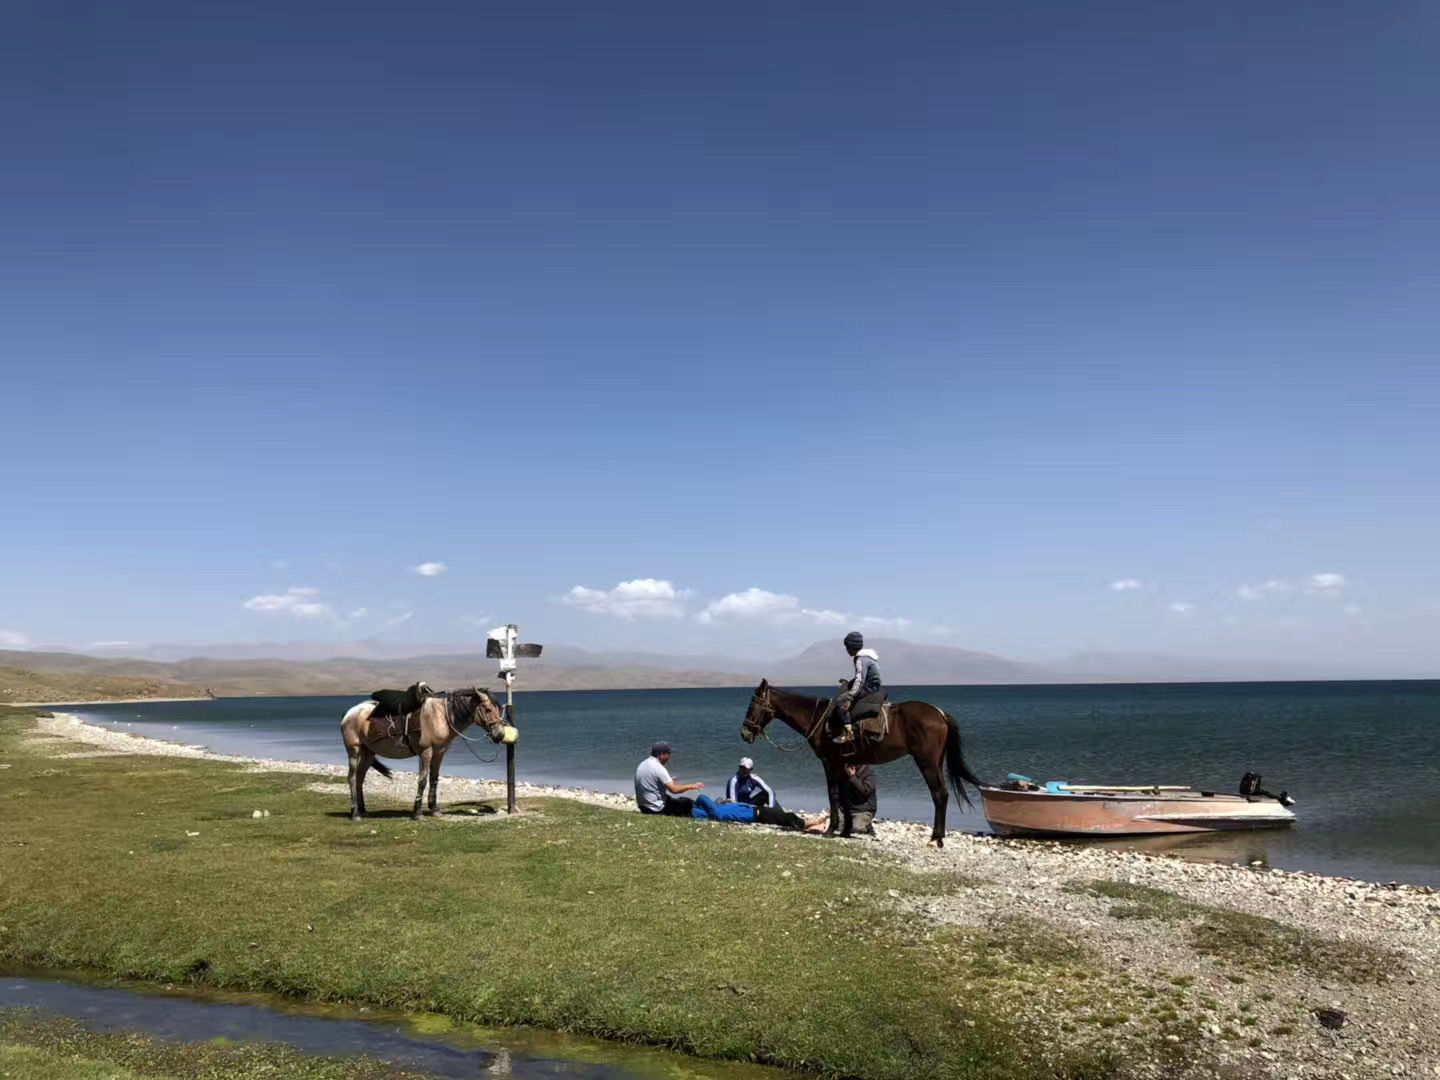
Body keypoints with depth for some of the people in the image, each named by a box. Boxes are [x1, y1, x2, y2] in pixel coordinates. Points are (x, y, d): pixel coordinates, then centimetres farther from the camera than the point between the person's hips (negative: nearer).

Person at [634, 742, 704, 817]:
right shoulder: (658, 768, -20)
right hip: (657, 809, -9)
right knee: (689, 803, -7)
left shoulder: (642, 765, 7)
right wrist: (690, 786, -9)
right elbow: (674, 789, -23)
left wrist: (669, 782, 25)